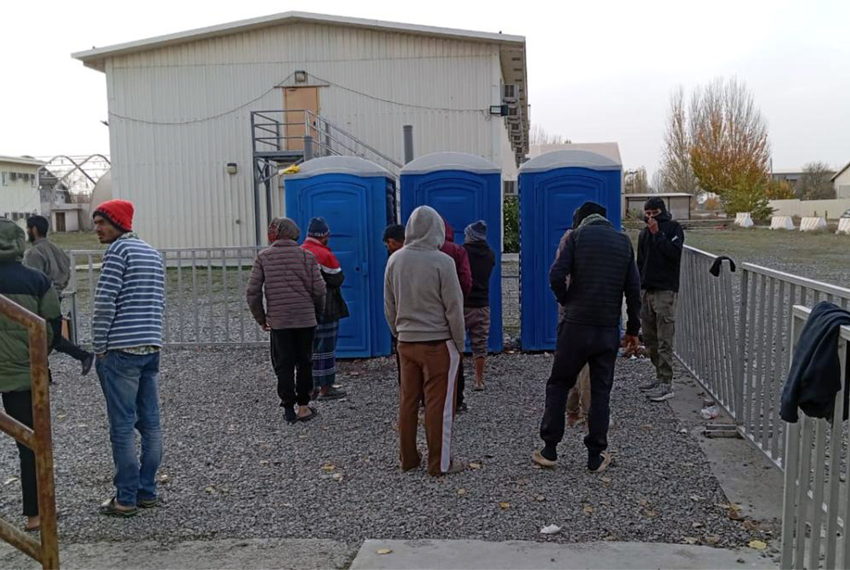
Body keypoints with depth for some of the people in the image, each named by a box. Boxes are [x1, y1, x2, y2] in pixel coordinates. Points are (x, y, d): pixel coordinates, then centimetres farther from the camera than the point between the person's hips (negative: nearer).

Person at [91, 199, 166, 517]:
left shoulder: (118, 250, -7)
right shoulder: (153, 254, 17)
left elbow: (105, 302, -12)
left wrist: (98, 347, -5)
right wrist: (149, 338, 16)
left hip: (121, 350, -8)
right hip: (152, 348, 8)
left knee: (122, 426, -2)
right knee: (150, 423, 9)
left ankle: (126, 499, 3)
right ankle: (147, 492, 16)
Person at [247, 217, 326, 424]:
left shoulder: (263, 257, 0)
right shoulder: (306, 256, -3)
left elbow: (252, 292, -3)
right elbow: (319, 290, -5)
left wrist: (261, 318, 9)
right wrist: (318, 311, 12)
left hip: (278, 320, 0)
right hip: (305, 319, 0)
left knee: (283, 365, 8)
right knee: (304, 363, 11)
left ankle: (289, 409, 10)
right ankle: (303, 406, 15)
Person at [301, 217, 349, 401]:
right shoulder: (324, 254, -15)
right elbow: (338, 279, -13)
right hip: (325, 308, -7)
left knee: (309, 348, 15)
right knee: (325, 348, 0)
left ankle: (310, 386, 23)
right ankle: (325, 389, 5)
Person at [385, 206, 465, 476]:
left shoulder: (395, 260, 1)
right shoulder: (442, 262, -13)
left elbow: (389, 306, 9)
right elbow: (454, 309, -9)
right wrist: (459, 344, 1)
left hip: (406, 341, 5)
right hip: (438, 343, -5)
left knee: (408, 401, 13)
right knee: (439, 404, 2)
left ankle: (408, 457, 23)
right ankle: (440, 463, 10)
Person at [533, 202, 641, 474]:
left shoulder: (577, 235, -2)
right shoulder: (623, 240, 8)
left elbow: (556, 276, -13)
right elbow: (633, 288, 5)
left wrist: (567, 302, 5)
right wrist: (633, 327, 11)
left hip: (576, 325, -3)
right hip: (609, 329, 3)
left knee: (558, 385, 9)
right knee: (601, 391, 10)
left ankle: (549, 450, 11)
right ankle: (596, 457, 13)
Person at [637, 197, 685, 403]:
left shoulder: (673, 228, 0)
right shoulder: (645, 233, 18)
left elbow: (674, 252, -16)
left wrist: (658, 234, -16)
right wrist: (637, 288, 14)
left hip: (665, 291, -7)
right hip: (646, 290, 7)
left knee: (664, 341, -8)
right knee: (649, 339, 10)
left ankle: (667, 384, -6)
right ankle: (660, 376, 21)